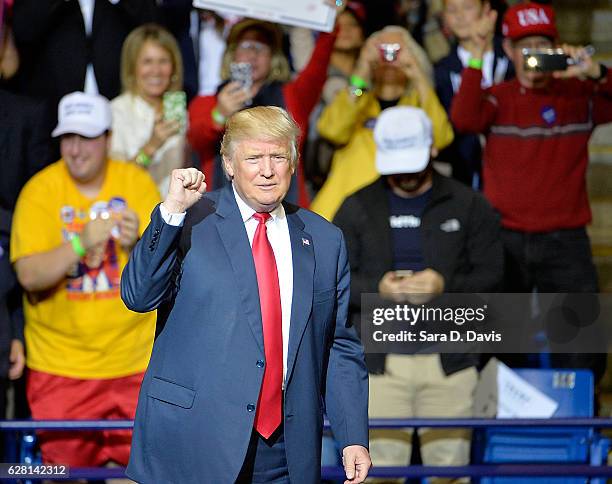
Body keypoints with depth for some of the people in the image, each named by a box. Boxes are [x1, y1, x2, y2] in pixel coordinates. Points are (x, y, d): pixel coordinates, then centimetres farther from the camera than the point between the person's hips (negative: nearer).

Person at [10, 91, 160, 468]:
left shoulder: (137, 183, 1)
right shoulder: (40, 190, -3)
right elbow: (29, 275, -12)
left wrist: (135, 244, -23)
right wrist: (81, 243, -25)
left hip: (134, 362, 1)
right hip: (60, 364, -1)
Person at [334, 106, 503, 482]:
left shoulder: (469, 206, 8)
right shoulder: (357, 208, 10)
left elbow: (491, 274, 3)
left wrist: (446, 286, -16)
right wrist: (376, 288, -14)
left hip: (449, 361, 0)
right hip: (382, 360, 0)